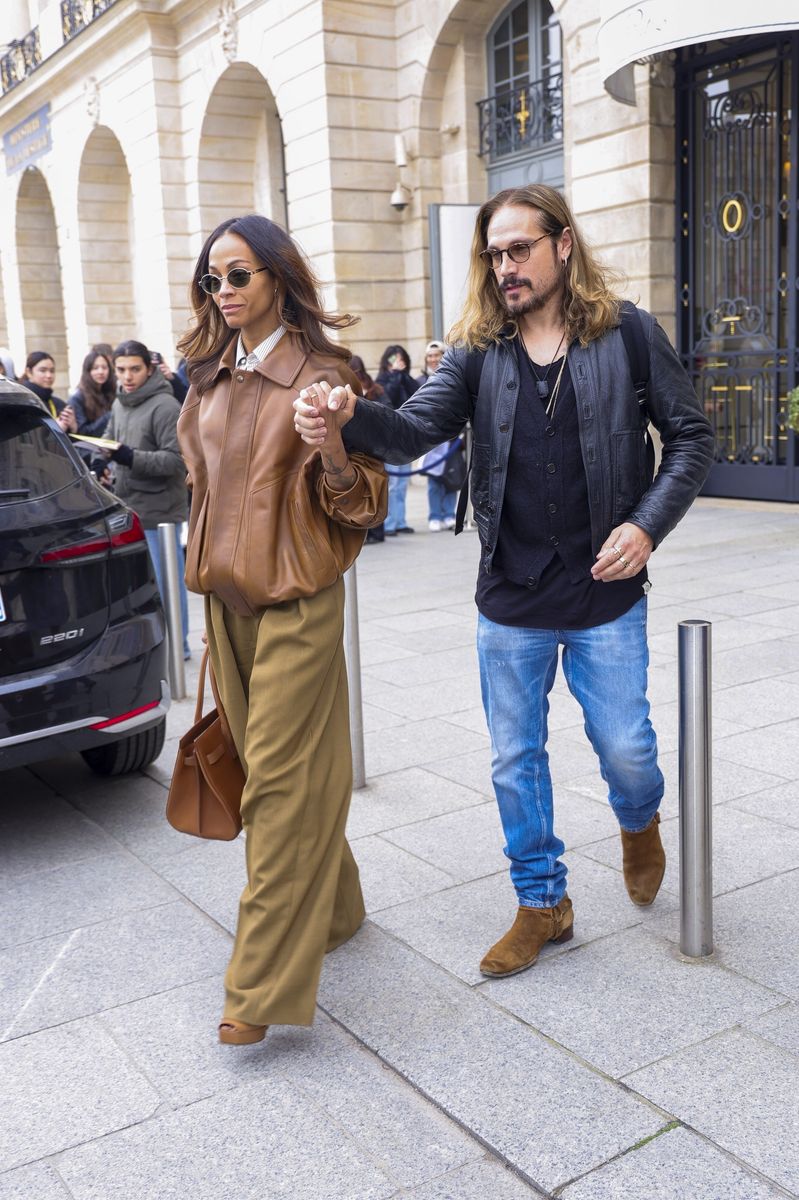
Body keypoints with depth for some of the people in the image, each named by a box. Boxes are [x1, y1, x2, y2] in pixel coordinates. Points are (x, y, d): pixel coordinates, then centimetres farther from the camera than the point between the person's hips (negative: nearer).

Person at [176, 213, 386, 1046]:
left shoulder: (321, 375, -7)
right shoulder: (210, 379, 12)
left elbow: (362, 505, -8)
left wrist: (334, 449, -29)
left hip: (297, 601, -7)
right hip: (226, 597, 7)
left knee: (282, 780, -5)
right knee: (264, 768, 13)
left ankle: (263, 985, 1)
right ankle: (332, 909, 33)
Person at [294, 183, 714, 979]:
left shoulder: (628, 335, -3)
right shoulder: (478, 352, 1)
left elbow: (691, 436, 1)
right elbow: (417, 428, -13)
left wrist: (647, 526, -13)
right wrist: (350, 420, -34)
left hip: (606, 596, -2)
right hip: (510, 601, 2)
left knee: (625, 748, 8)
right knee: (515, 762, 11)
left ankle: (639, 823, 45)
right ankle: (541, 903, 31)